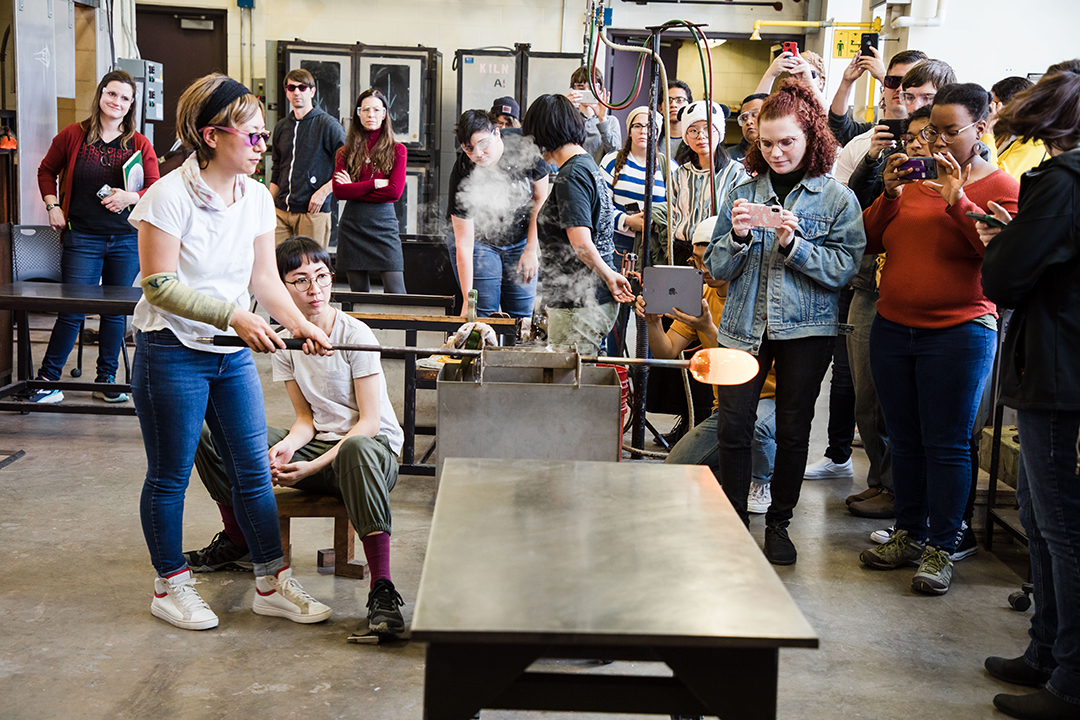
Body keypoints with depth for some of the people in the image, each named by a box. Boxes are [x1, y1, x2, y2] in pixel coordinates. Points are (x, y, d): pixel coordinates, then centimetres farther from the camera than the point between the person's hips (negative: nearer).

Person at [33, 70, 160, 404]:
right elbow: (46, 171, 16)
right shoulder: (73, 136, 3)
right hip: (82, 238, -2)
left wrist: (131, 198, -15)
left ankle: (106, 379, 21)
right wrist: (53, 206, 4)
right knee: (73, 310, -4)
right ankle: (47, 379, 8)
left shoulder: (139, 144, 4)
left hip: (126, 241, 2)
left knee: (116, 311, 8)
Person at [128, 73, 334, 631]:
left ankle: (272, 583, 19)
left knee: (254, 470, 8)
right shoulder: (169, 196, -15)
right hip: (172, 352, -6)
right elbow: (160, 285, -19)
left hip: (233, 354, 6)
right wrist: (233, 317, -26)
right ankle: (170, 586, 23)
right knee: (170, 475, 6)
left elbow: (265, 278, 6)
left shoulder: (256, 198, 4)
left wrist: (300, 325, -9)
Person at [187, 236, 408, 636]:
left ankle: (382, 589, -45)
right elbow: (306, 418, 4)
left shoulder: (356, 335, -13)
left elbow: (369, 422, -15)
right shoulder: (285, 342, 3)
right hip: (317, 445, 6)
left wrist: (315, 466, -23)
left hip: (376, 449, -5)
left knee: (356, 449, -45)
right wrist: (285, 448, -18)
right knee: (208, 433, -5)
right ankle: (237, 542, 13)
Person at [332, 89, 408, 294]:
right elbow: (338, 191, -3)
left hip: (384, 224, -2)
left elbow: (395, 191, -7)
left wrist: (354, 190, -4)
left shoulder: (397, 150, 6)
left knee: (396, 295, -9)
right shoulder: (346, 152, 10)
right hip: (352, 225, 2)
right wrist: (375, 183, -8)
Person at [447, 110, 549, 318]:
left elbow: (541, 199, -5)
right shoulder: (462, 174, -26)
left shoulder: (525, 147, -22)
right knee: (484, 315, -9)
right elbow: (464, 244, -24)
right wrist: (467, 300, -28)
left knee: (522, 316, -1)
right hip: (480, 241, -2)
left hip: (522, 240, 2)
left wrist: (531, 250, -6)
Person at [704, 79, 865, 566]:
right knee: (732, 426, -3)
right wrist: (737, 237, -14)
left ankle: (779, 522, 23)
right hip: (745, 324, 2)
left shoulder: (837, 198, -1)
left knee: (793, 430, 6)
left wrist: (794, 244, -20)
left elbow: (843, 269, -8)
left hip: (806, 329, -1)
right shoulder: (743, 193, 6)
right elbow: (717, 268, 6)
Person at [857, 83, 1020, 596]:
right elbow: (871, 241, 9)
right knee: (904, 440, 12)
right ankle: (910, 534, 25)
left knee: (946, 445, -2)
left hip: (958, 335, -5)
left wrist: (956, 199, -21)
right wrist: (890, 194, -6)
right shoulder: (914, 178, 12)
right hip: (892, 329, 5)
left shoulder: (999, 186, -1)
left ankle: (941, 549, 9)